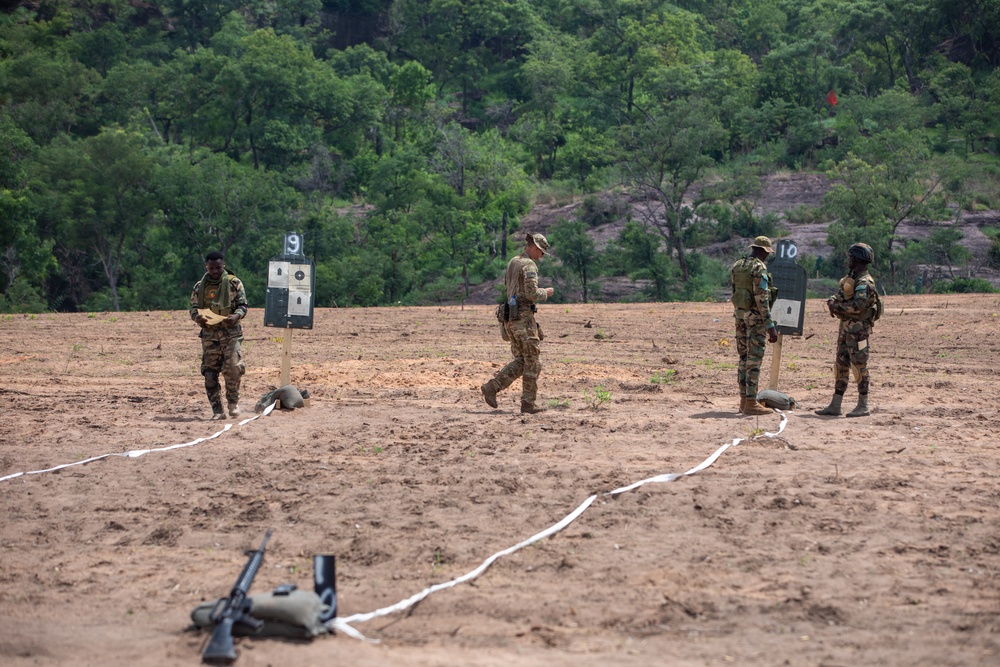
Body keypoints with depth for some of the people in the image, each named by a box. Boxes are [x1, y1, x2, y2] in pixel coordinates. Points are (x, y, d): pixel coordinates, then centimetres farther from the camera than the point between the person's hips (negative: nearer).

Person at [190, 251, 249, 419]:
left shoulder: (234, 283, 2)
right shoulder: (200, 286, 9)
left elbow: (243, 305, 3)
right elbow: (193, 308, 10)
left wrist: (236, 316, -18)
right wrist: (197, 317, -13)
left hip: (231, 332, -2)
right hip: (209, 334, 2)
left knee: (233, 368, -14)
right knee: (210, 374, -1)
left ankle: (233, 401, 10)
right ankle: (217, 411, 6)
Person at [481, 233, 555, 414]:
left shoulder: (512, 262, 17)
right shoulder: (529, 265, -12)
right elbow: (532, 294, -20)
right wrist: (545, 293, 0)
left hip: (510, 317, 9)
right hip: (523, 316, -9)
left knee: (520, 361, 12)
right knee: (532, 362, -1)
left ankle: (491, 387, -2)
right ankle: (528, 403, 1)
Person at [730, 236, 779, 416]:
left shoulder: (737, 266, 9)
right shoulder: (759, 268, -16)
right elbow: (761, 299, -21)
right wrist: (770, 326, -21)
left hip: (740, 314, 8)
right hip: (757, 317, -8)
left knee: (744, 357, 13)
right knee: (754, 359, -6)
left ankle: (744, 400, 16)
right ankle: (751, 403, -6)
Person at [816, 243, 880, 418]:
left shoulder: (864, 282, -16)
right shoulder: (851, 278, 15)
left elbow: (858, 305, -26)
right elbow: (841, 294, 20)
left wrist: (839, 307, -17)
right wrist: (833, 300, -2)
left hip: (858, 328, -10)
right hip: (846, 326, 10)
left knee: (859, 365, -5)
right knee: (841, 365, 10)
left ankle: (863, 406, 1)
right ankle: (835, 405, 13)